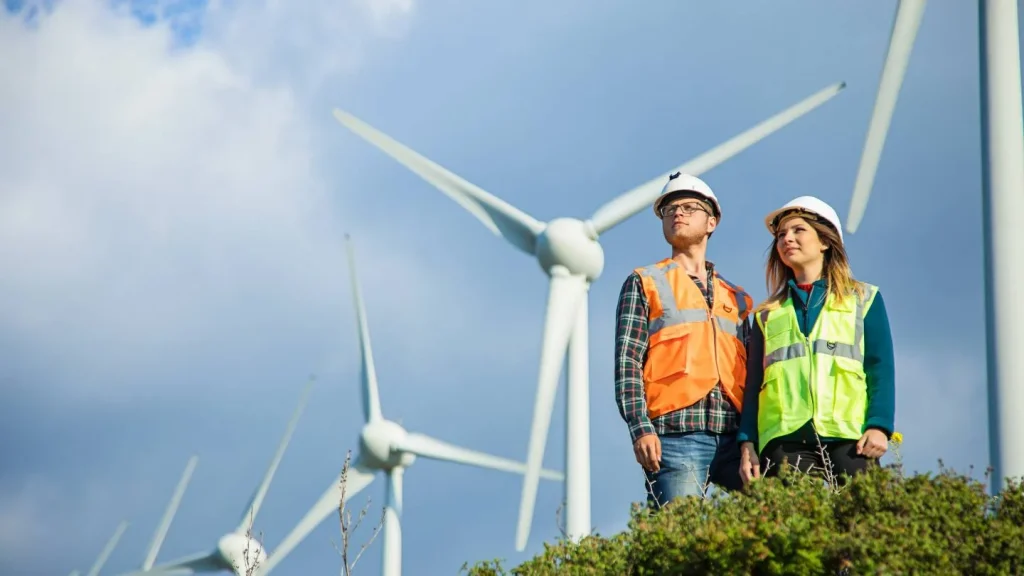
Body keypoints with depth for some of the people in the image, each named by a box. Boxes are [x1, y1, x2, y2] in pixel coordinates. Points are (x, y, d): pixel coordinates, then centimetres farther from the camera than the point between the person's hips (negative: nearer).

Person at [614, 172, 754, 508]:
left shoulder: (735, 298, 25)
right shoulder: (644, 284, 13)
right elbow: (627, 363, 2)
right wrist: (640, 428, -12)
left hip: (733, 438, 4)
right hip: (676, 436, -4)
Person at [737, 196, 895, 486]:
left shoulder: (863, 300, 17)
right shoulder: (767, 315, 23)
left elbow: (880, 369, 7)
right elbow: (753, 384, 17)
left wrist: (879, 426, -7)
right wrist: (747, 444, 5)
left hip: (849, 440, -2)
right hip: (786, 444, 2)